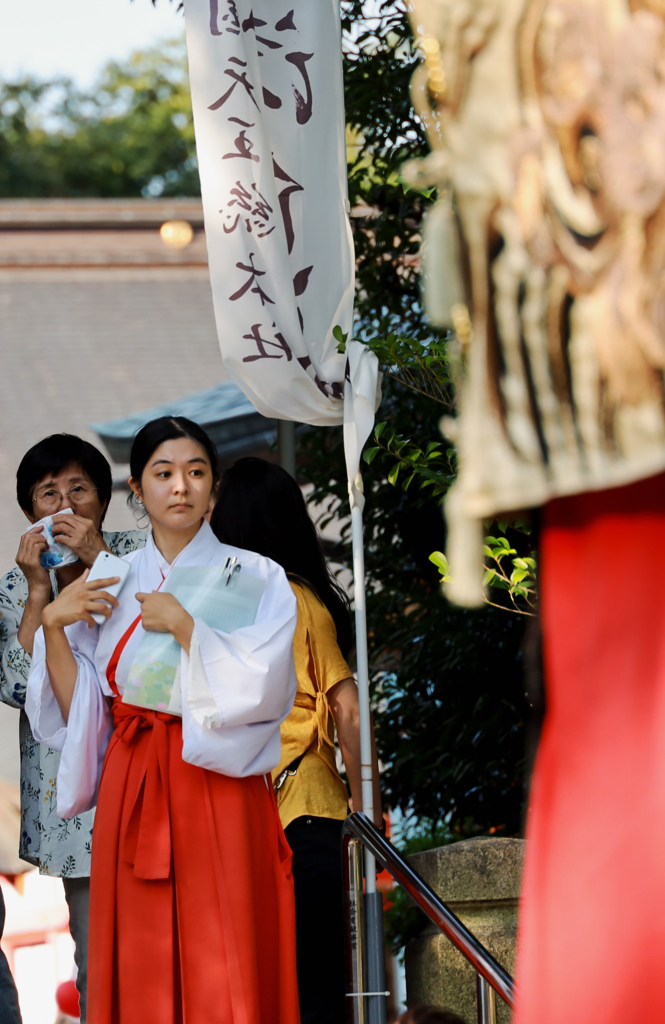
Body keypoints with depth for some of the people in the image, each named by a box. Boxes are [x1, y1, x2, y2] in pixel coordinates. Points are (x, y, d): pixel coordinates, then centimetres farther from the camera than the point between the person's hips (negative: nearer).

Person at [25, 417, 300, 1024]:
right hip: (132, 793, 3)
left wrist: (182, 624, -12)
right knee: (141, 973, 2)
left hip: (221, 794, -3)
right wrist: (53, 626, -4)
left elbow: (262, 689, -12)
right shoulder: (111, 585, 12)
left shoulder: (255, 578, 3)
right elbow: (76, 710, 8)